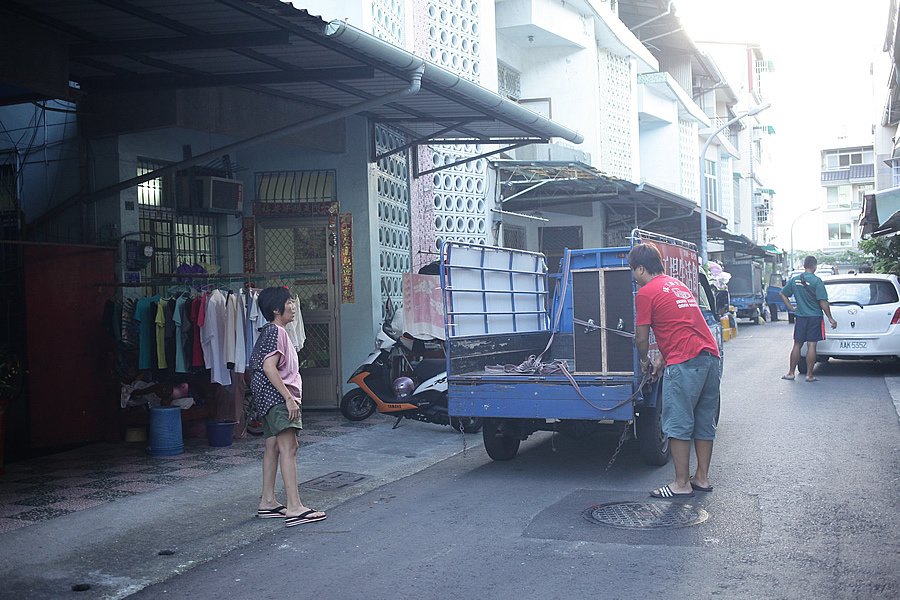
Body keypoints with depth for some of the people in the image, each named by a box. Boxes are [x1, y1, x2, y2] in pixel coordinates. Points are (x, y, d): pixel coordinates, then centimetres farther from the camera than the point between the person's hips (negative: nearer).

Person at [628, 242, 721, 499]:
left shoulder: (646, 292, -2)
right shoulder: (677, 285, 23)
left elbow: (642, 338, 0)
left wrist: (644, 361, 19)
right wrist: (662, 362, 29)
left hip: (685, 363, -9)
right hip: (710, 355, 9)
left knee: (678, 425, -2)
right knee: (704, 423, 13)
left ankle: (681, 484, 1)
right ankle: (702, 478, 20)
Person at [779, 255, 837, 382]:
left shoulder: (794, 280, 2)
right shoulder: (816, 281, -13)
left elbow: (783, 294, 10)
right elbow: (823, 302, -15)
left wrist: (792, 308, 12)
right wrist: (831, 319, -9)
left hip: (800, 317, 4)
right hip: (814, 317, -4)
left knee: (797, 345, 10)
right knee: (811, 346, 0)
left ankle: (790, 373, 12)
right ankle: (809, 375, 3)